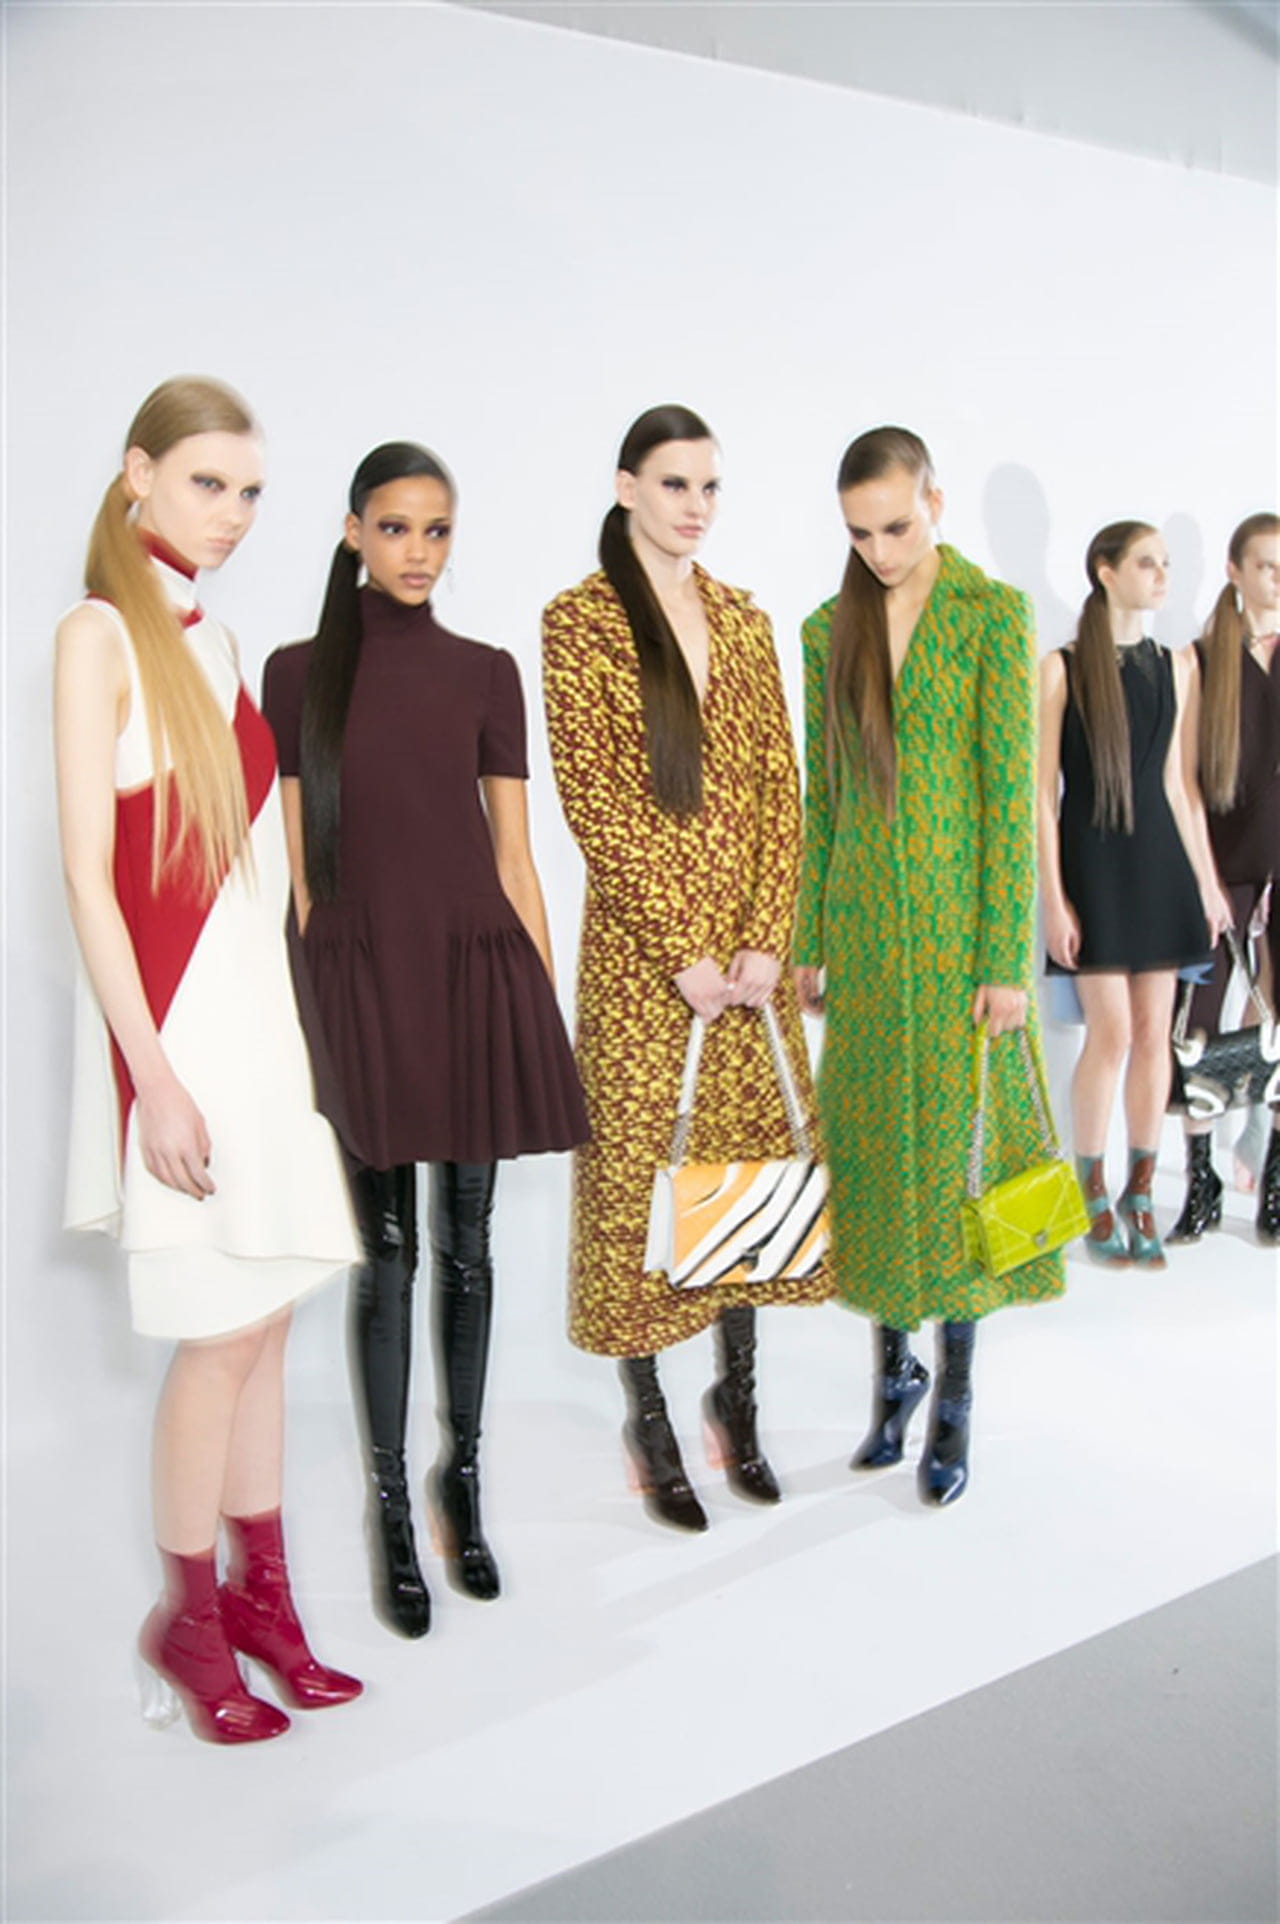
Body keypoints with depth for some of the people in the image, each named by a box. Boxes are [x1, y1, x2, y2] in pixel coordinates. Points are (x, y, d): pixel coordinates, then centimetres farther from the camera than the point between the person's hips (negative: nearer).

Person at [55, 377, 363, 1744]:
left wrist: (281, 1019, 11)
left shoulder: (217, 642, 14)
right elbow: (87, 873, -13)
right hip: (173, 1017, -7)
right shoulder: (98, 634, -7)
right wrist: (154, 1074, -17)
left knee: (266, 1322, 11)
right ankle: (187, 1620, 19)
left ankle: (260, 1599, 26)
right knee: (221, 1333, -1)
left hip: (258, 1008, 7)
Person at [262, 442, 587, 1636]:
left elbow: (515, 854, 7)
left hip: (476, 967, 1)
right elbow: (295, 861, 4)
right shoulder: (299, 672, 4)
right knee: (386, 1253, 5)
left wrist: (548, 1005, 5)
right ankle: (392, 1505, 20)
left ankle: (463, 1476, 28)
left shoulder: (486, 673, 7)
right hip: (362, 975, -1)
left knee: (466, 1246, 9)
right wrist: (306, 1007, 1)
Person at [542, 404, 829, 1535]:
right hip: (641, 945, -5)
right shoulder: (581, 620, -3)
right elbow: (591, 799, -10)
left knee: (753, 1148, 10)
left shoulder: (744, 620, 11)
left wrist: (765, 938, -5)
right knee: (639, 1162, 3)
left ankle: (739, 1393, 27)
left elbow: (778, 785, 6)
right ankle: (649, 1416, 18)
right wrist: (683, 952, -13)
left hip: (750, 941, 5)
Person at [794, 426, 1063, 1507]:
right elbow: (820, 794, 10)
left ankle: (955, 1400, 18)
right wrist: (808, 942, 8)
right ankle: (894, 1368, 28)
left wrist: (1008, 959, -12)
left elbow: (1014, 791, -9)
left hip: (960, 924, -4)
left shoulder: (994, 613, -6)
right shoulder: (829, 628, 7)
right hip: (862, 925, 4)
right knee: (873, 1146, 9)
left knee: (956, 1147, 3)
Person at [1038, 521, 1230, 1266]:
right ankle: (1093, 1195, 10)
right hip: (1092, 861, -4)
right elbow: (1042, 790, -6)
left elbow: (1180, 782, 13)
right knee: (1112, 1031, -6)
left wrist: (1206, 877, 9)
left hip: (1159, 860, 4)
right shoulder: (1063, 667, -4)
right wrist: (1053, 897, -10)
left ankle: (1141, 1193, 16)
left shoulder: (1176, 668, 11)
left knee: (1153, 1031, 5)